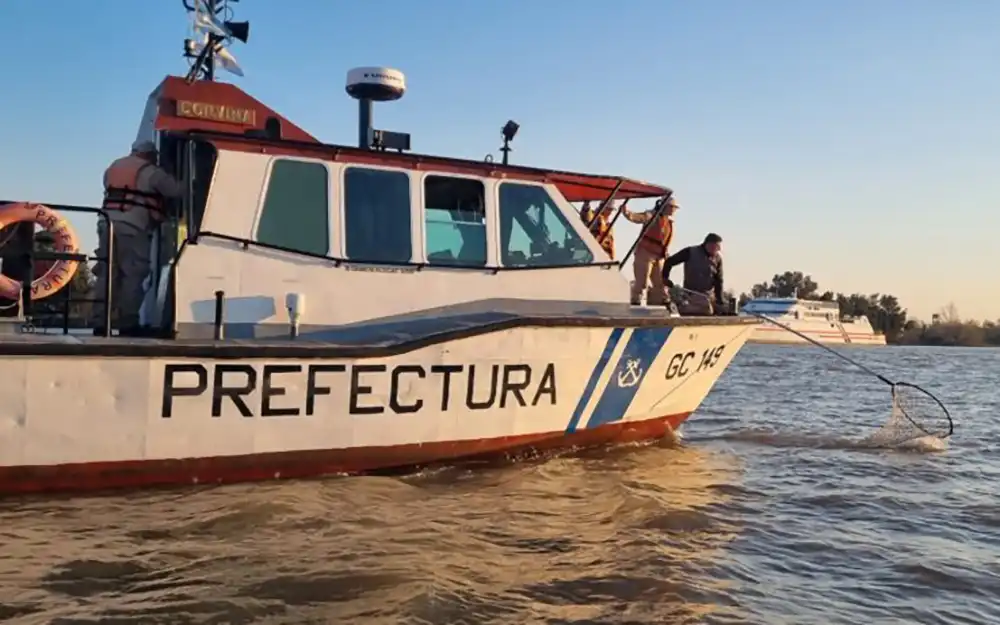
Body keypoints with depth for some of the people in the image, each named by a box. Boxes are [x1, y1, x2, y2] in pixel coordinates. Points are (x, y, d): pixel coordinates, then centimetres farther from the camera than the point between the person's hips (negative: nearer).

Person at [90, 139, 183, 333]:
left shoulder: (113, 167, 25)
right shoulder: (150, 171, 4)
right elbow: (177, 190, 1)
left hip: (108, 223, 7)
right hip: (133, 227, -7)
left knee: (107, 273, 7)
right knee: (133, 274, -6)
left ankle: (100, 321, 5)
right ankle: (128, 322, -9)